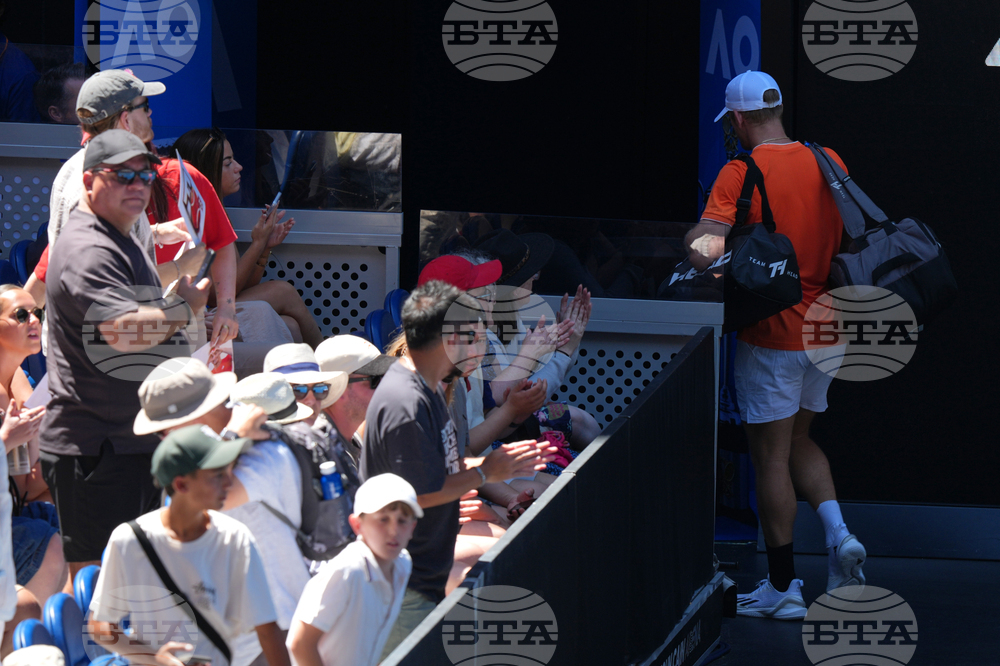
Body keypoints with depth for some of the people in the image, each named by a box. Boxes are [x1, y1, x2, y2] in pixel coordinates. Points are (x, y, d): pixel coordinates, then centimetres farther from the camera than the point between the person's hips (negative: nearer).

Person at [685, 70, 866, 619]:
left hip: (772, 335, -6)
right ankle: (838, 534, 2)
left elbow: (705, 246, -29)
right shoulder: (828, 163, 3)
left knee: (770, 456, 3)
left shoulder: (741, 174, -14)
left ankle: (782, 588, 8)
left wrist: (697, 247, -12)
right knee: (797, 441, 23)